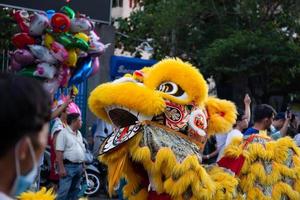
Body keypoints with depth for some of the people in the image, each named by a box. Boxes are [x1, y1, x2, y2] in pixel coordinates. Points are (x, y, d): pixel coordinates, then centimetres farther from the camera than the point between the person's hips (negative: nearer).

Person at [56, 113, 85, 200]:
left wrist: (83, 165, 17)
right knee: (64, 191, -10)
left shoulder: (79, 134, 15)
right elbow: (59, 152, -17)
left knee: (75, 190, 14)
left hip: (79, 166, 8)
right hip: (68, 166, -8)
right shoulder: (63, 133, -12)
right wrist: (61, 168, -22)